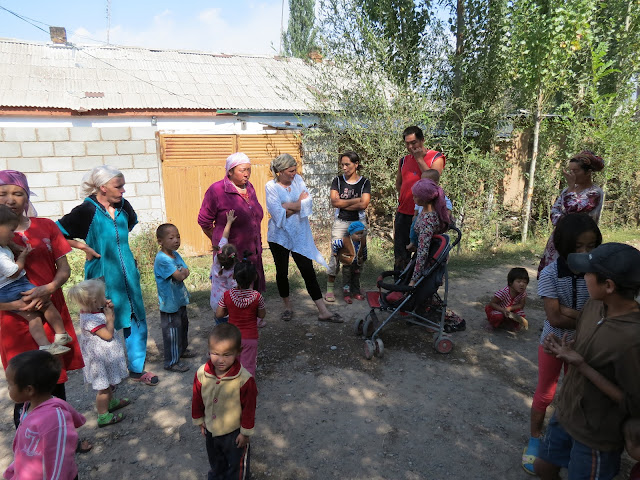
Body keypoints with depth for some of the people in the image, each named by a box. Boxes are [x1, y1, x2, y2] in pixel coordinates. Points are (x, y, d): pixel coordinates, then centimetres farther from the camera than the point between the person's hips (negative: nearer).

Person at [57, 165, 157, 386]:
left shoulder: (123, 206, 1)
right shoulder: (86, 211, -14)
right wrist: (85, 247, -12)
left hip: (128, 274, 5)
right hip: (102, 276, -5)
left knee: (136, 319, 9)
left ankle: (137, 369, 25)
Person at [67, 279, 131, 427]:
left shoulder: (91, 311, -1)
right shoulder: (90, 319, -30)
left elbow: (110, 320, 13)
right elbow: (108, 335, -28)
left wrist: (109, 308, -4)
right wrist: (109, 316, -22)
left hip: (104, 355, 10)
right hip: (100, 358, -10)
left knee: (108, 382, 28)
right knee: (103, 387, 3)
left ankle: (111, 402, 47)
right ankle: (103, 416, 15)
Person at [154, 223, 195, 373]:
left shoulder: (176, 254, 3)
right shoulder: (162, 259, -26)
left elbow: (186, 272, 2)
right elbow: (180, 276, -28)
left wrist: (182, 271, -18)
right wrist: (183, 272, -8)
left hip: (180, 300, 9)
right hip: (169, 303, -9)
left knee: (183, 325, 25)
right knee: (172, 331, 3)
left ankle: (182, 350, 46)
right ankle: (171, 362, 18)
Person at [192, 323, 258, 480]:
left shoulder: (244, 379, -33)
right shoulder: (201, 374, -21)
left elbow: (249, 408, -20)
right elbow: (197, 400, -3)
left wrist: (246, 432, -11)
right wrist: (199, 421, 6)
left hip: (234, 432, -4)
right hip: (211, 429, 5)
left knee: (237, 464, 21)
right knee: (215, 461, 33)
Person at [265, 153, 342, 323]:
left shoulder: (297, 179, 2)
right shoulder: (271, 186, -9)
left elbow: (308, 203, -9)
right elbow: (279, 215, -20)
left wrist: (288, 205, -17)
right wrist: (299, 204, -10)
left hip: (299, 235, 3)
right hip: (280, 236, -2)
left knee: (308, 272, 2)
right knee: (282, 272, 10)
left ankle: (323, 312, 6)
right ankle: (288, 307, 31)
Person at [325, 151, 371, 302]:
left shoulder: (364, 182, 2)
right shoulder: (337, 181, 5)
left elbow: (363, 205, -12)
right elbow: (334, 202, -9)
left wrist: (342, 204, -9)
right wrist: (355, 200, -9)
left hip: (358, 222, 0)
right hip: (340, 223, 0)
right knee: (335, 255, -4)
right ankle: (330, 288, 5)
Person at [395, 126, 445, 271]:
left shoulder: (436, 157, 0)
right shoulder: (404, 160, 14)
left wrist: (419, 159, -11)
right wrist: (406, 196, 8)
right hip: (403, 214, 5)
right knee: (400, 256, 7)